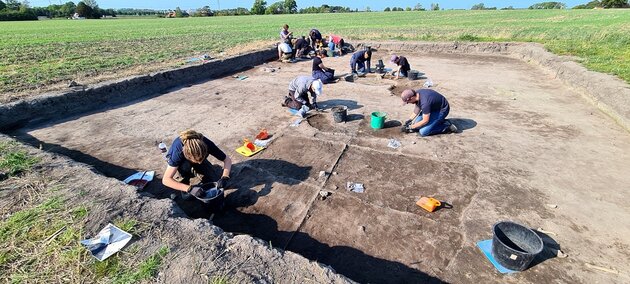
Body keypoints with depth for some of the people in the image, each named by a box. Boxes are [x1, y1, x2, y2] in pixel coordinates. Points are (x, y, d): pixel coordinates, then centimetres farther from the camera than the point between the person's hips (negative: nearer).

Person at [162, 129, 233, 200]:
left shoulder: (207, 144, -37)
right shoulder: (178, 151, -42)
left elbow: (227, 160, -29)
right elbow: (166, 180, -41)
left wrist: (224, 178, -44)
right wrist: (189, 188, -50)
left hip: (198, 155, 2)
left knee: (208, 178, -18)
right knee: (185, 165, -36)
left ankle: (195, 171, 12)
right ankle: (185, 182, -7)